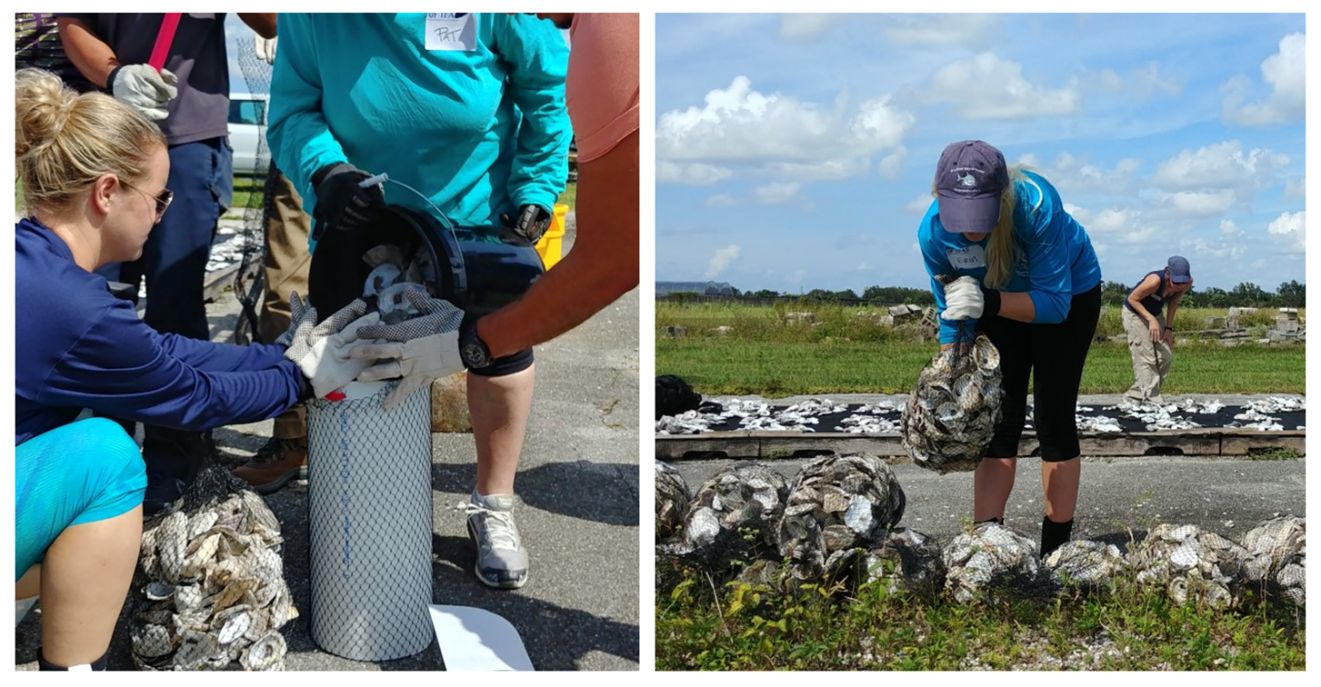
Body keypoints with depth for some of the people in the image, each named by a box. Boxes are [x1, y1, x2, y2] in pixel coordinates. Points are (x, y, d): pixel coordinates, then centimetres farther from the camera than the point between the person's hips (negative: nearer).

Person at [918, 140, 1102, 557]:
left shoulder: (1036, 205, -39)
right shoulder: (933, 232, -28)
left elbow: (1055, 302, -32)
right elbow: (952, 317, -12)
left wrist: (989, 303, -47)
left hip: (1068, 292, -3)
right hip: (998, 302, 3)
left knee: (1053, 419, -4)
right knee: (998, 420, -3)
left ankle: (1056, 549, 4)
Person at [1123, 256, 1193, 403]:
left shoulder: (1187, 283, -19)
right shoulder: (1155, 280, -37)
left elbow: (1174, 303, -2)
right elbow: (1132, 299, -26)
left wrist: (1168, 328, -5)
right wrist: (1151, 319, -33)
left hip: (1155, 313, 7)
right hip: (1135, 313, -7)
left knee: (1166, 356, 6)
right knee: (1146, 359, -12)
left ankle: (1137, 392, 17)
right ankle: (1151, 399, -7)